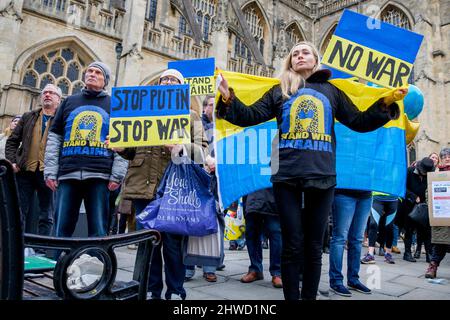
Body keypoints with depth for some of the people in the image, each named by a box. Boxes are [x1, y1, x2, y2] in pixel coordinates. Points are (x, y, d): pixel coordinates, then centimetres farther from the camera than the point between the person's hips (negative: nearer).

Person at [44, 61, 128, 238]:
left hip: (99, 176, -2)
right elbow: (54, 138, 14)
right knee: (61, 229, 3)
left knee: (98, 231, -2)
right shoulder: (69, 101, 19)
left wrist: (117, 175, -5)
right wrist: (50, 171, 3)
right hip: (67, 174, 2)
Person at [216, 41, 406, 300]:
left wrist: (386, 103, 3)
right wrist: (228, 98, -10)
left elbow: (360, 122, 15)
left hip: (322, 176, 1)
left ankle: (310, 296, 23)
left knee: (314, 247, 9)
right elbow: (250, 116, 5)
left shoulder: (331, 91, 16)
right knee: (292, 246, 2)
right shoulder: (279, 91, 15)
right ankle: (291, 297, 16)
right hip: (287, 177, -1)